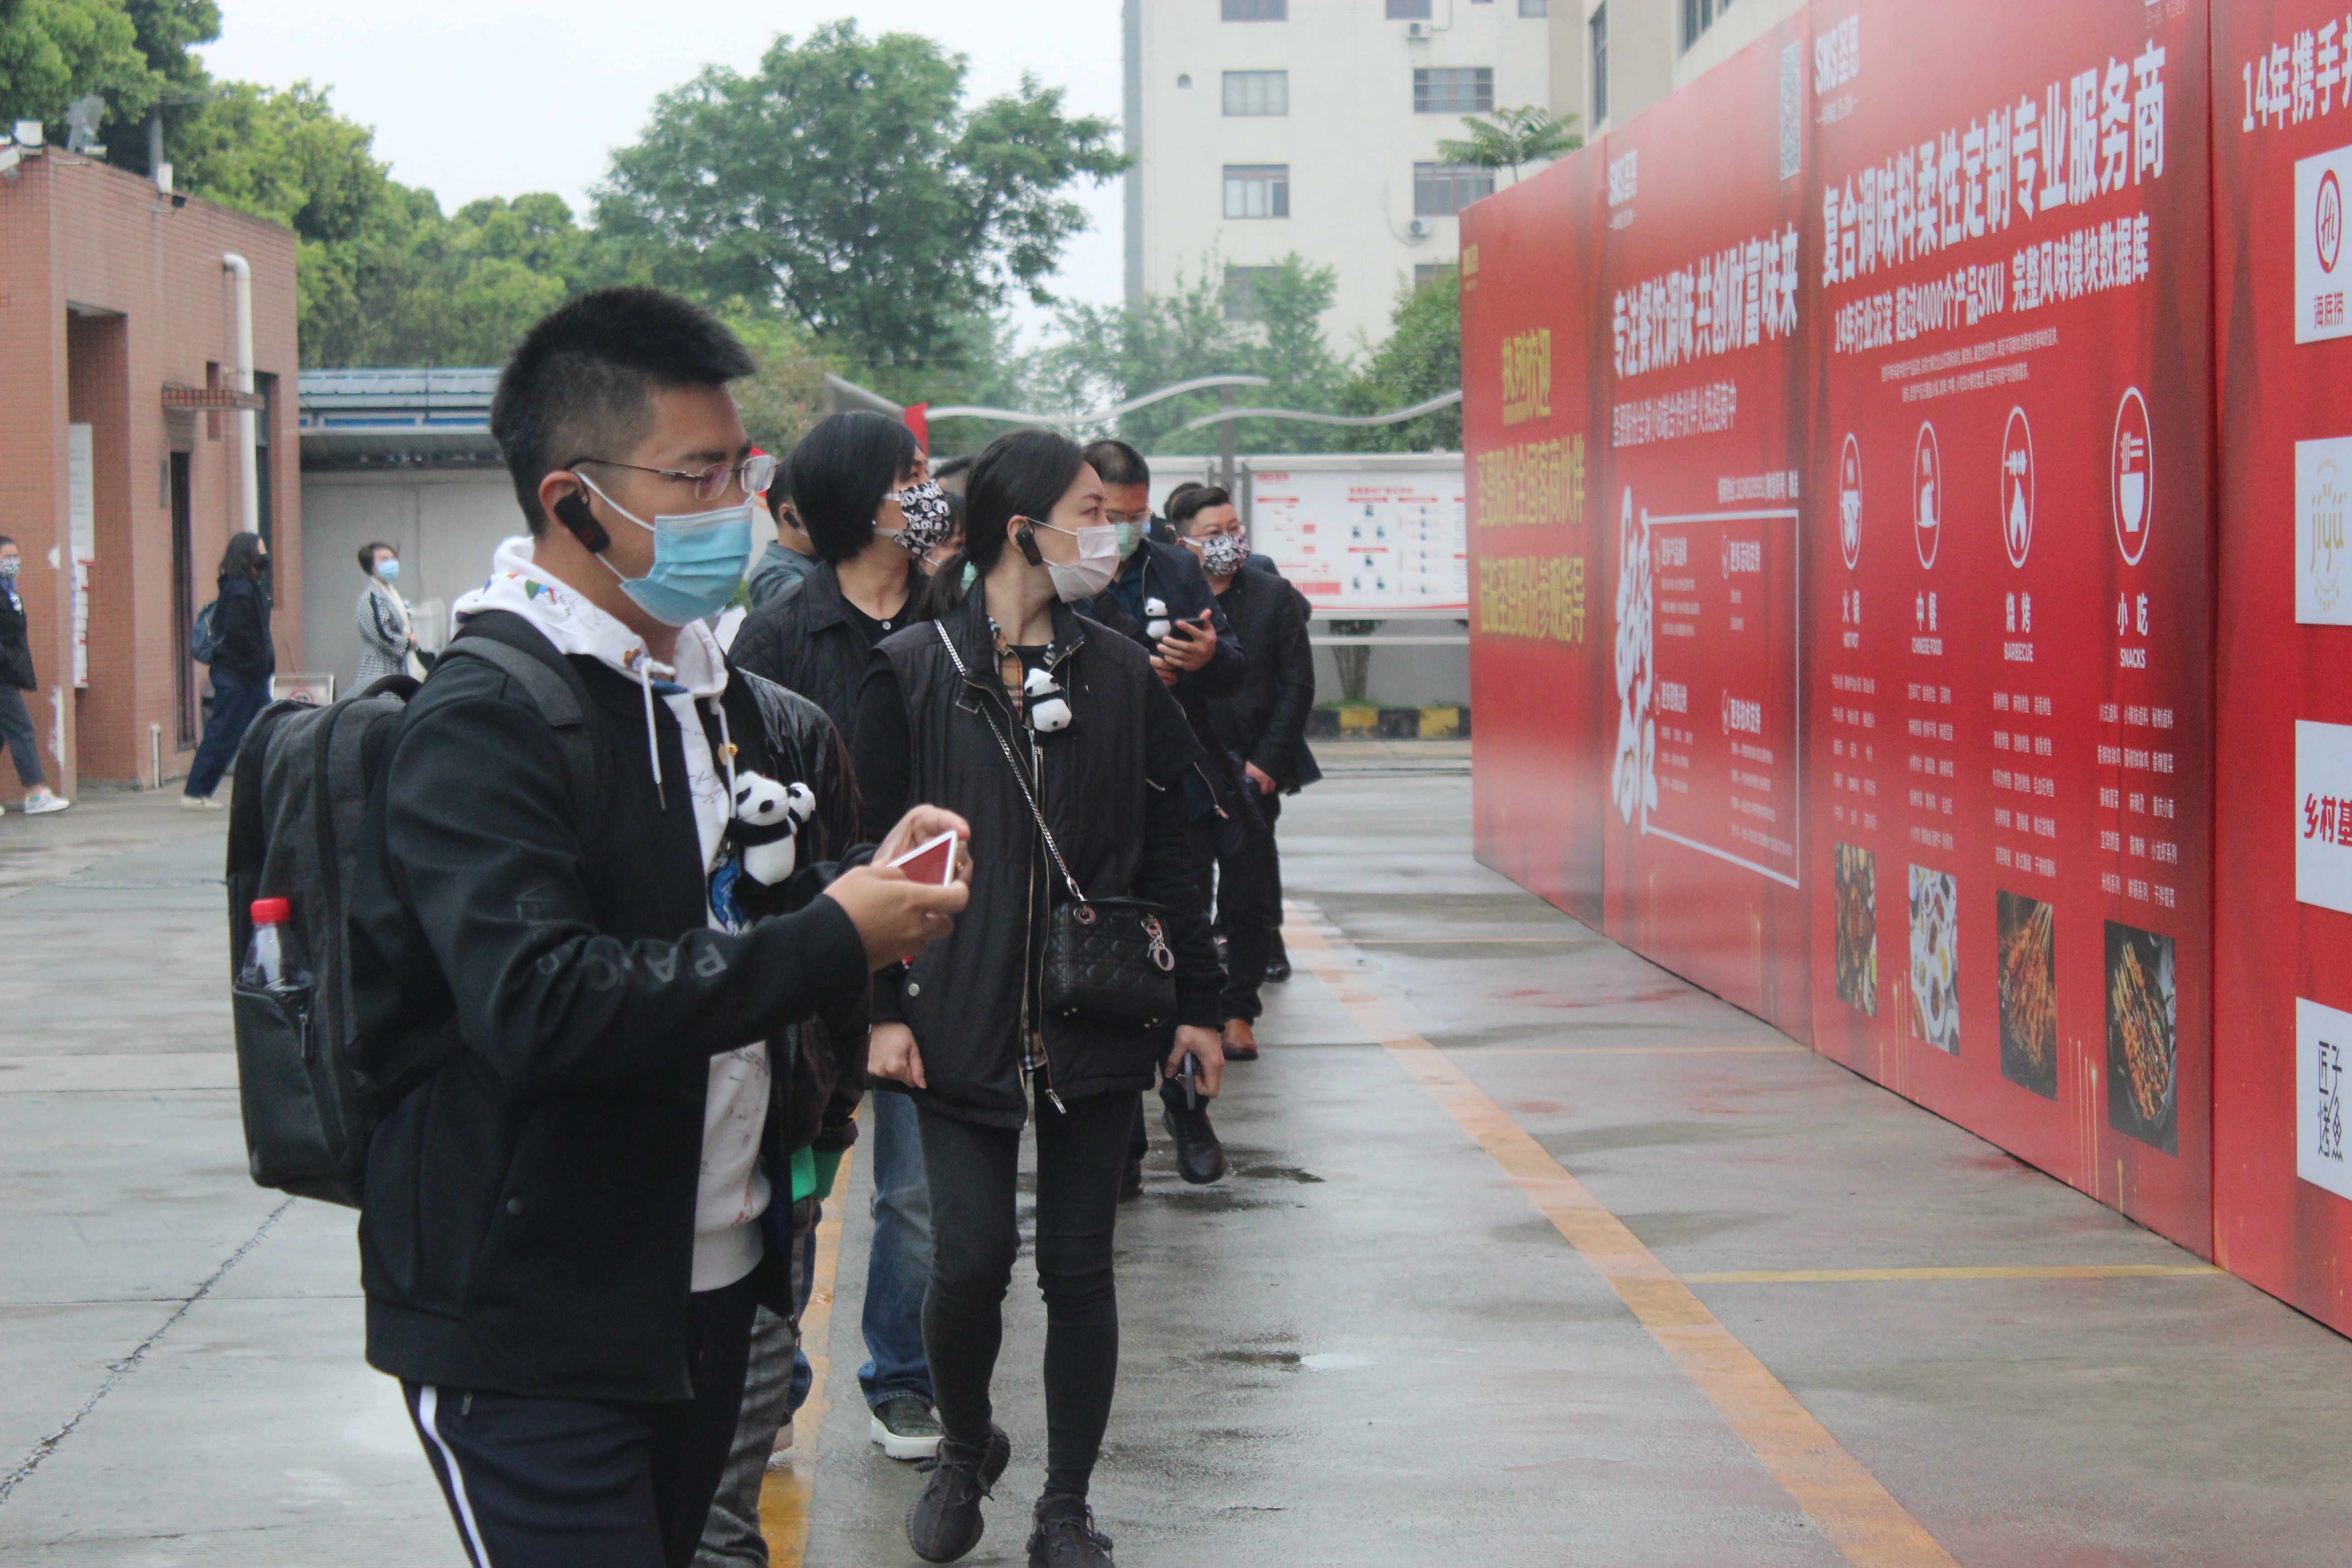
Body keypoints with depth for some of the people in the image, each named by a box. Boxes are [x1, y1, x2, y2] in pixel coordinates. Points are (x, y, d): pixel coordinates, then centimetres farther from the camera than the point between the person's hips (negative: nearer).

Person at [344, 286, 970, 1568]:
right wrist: (832, 943, -24)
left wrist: (864, 873, 6)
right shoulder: (485, 720, -16)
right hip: (526, 1336, -9)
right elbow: (539, 1006, -29)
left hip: (709, 1290, 9)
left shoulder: (721, 692, 15)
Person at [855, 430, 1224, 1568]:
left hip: (1097, 1026, 2)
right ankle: (965, 1448, 23)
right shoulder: (912, 672, -2)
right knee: (971, 1260, -6)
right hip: (960, 1022, -2)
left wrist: (1197, 1002, 8)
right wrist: (883, 1007, -6)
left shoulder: (1121, 676, 7)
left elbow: (1163, 853, 10)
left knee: (1079, 1270, 4)